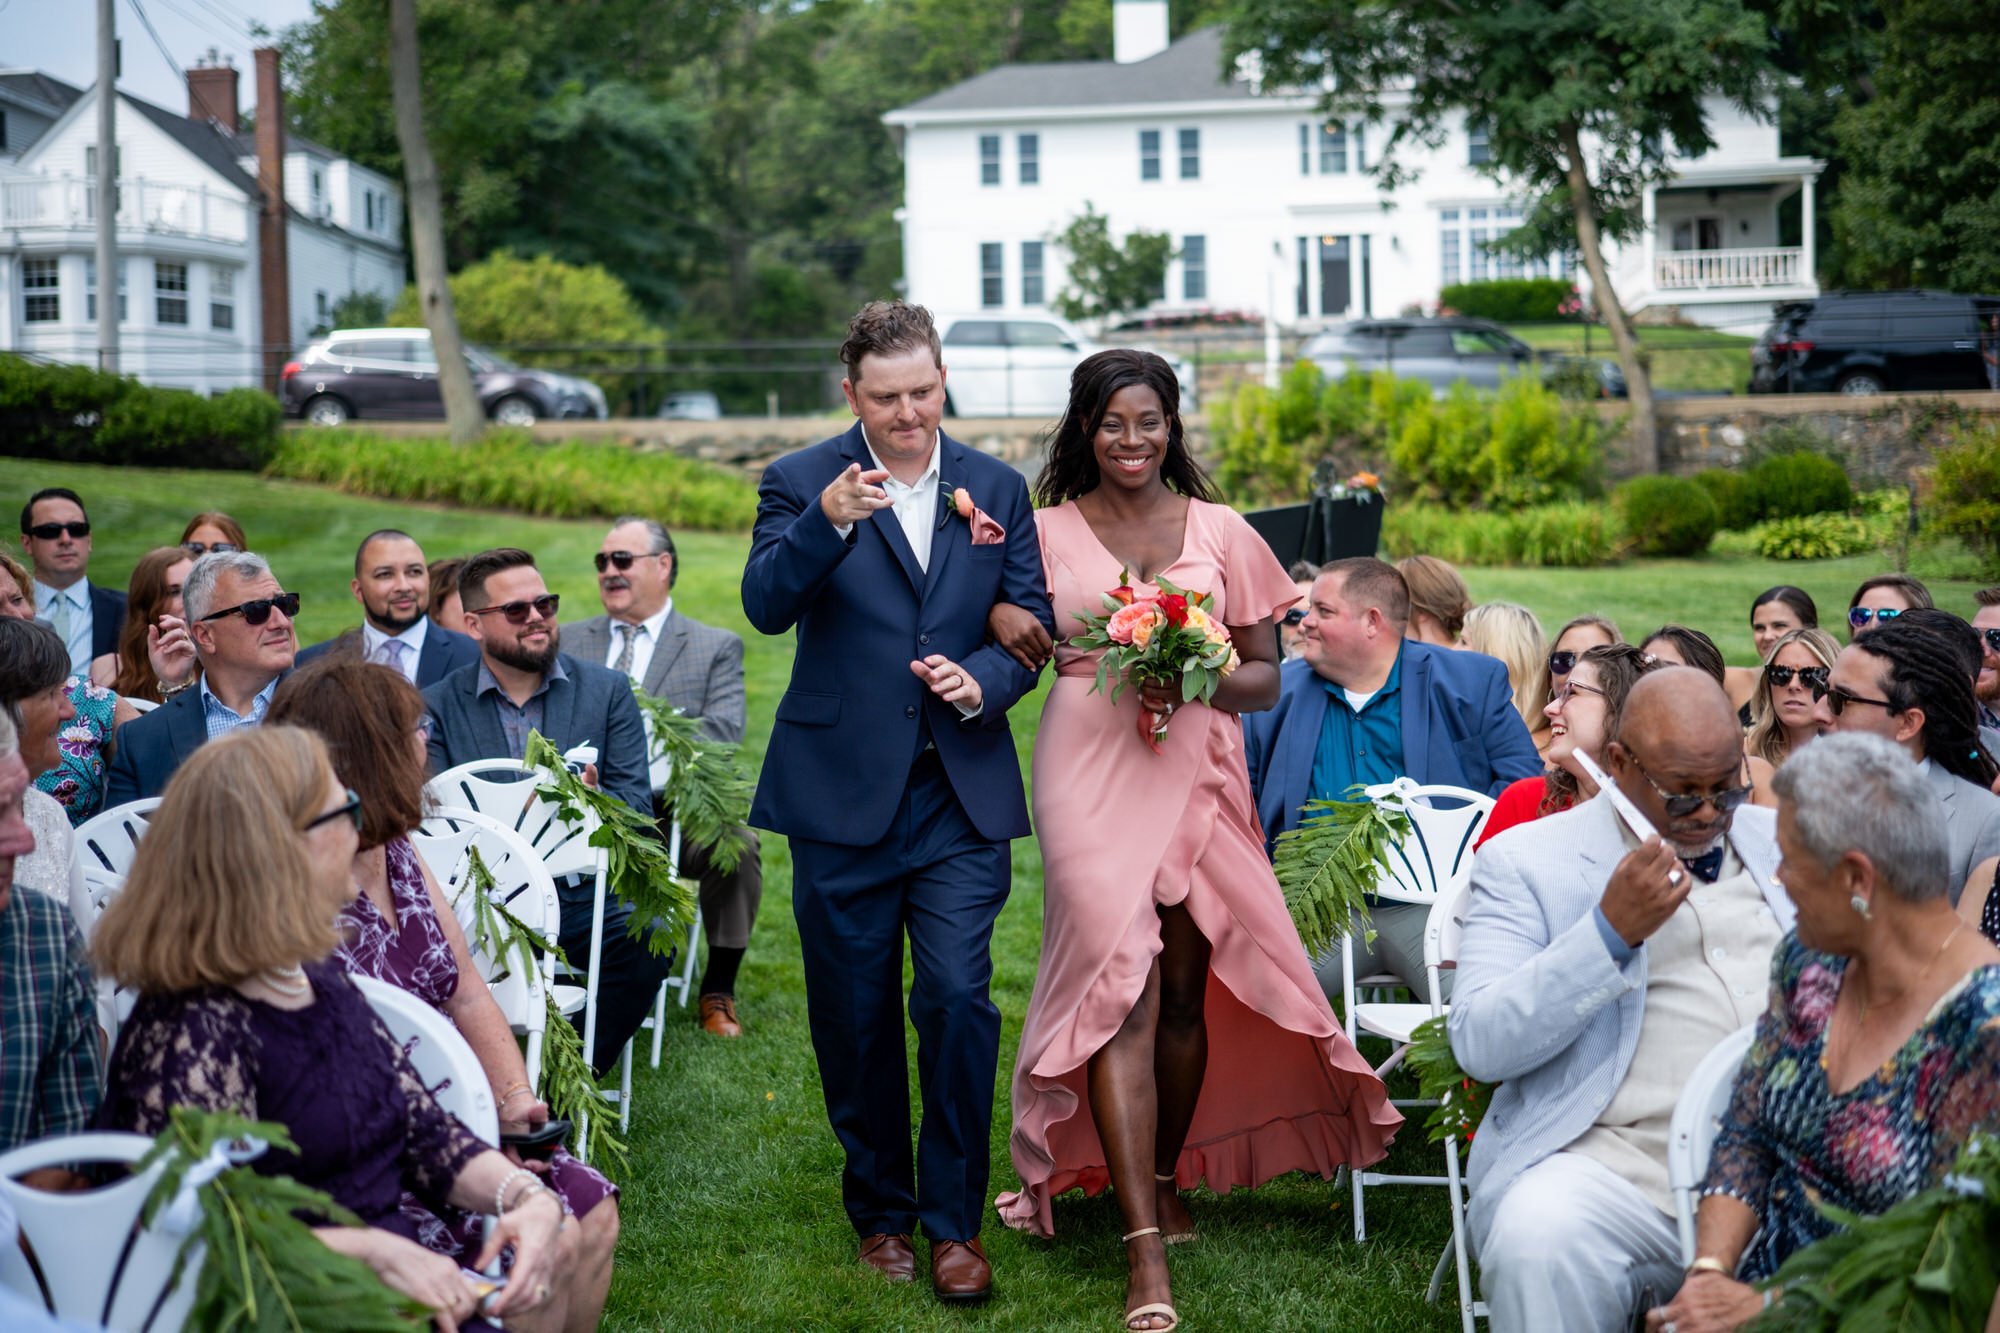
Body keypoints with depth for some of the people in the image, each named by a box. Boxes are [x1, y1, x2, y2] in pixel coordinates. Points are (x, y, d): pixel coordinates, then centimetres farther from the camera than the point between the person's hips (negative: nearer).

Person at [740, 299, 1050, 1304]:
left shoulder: (996, 489, 9)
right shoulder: (801, 483, -1)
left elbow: (1033, 621, 9)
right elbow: (765, 606, -16)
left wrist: (984, 683, -11)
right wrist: (827, 522, -33)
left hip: (963, 796, 1)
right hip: (843, 795, -1)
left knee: (958, 1001, -8)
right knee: (855, 1016, 9)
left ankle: (953, 1219, 5)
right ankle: (881, 1209, 25)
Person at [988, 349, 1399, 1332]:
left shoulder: (1220, 532, 9)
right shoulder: (1049, 531, 6)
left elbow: (1265, 677, 8)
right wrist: (1116, 670, -12)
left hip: (1196, 769, 2)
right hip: (1091, 769, -2)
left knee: (1184, 989, 7)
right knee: (1120, 986, -11)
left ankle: (1165, 1184, 29)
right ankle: (1145, 1253, -14)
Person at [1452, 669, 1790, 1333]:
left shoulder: (1784, 844, 19)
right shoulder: (1524, 861, 5)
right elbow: (1479, 1045, -6)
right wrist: (1612, 930, -15)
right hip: (1619, 1169, -3)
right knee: (1537, 1242, -34)